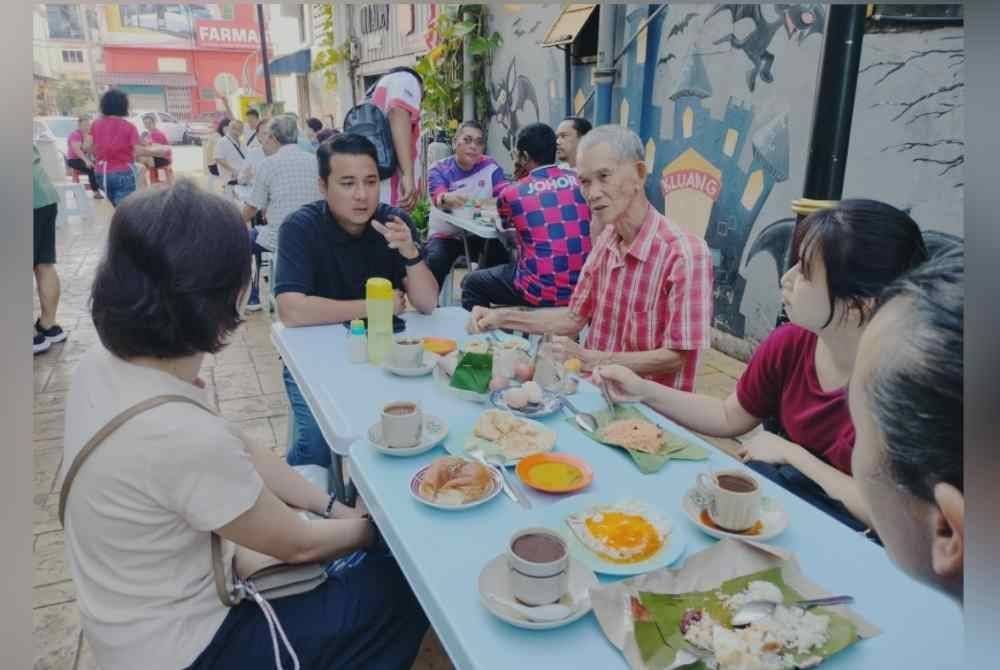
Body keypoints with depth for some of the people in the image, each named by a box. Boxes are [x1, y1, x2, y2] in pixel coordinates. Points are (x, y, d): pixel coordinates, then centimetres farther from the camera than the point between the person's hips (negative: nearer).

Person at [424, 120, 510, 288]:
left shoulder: (491, 167, -2)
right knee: (435, 260, -31)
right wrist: (447, 198, -56)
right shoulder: (439, 169, -8)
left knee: (501, 252, -26)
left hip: (480, 234, 2)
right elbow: (437, 197, -29)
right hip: (445, 235, -1)